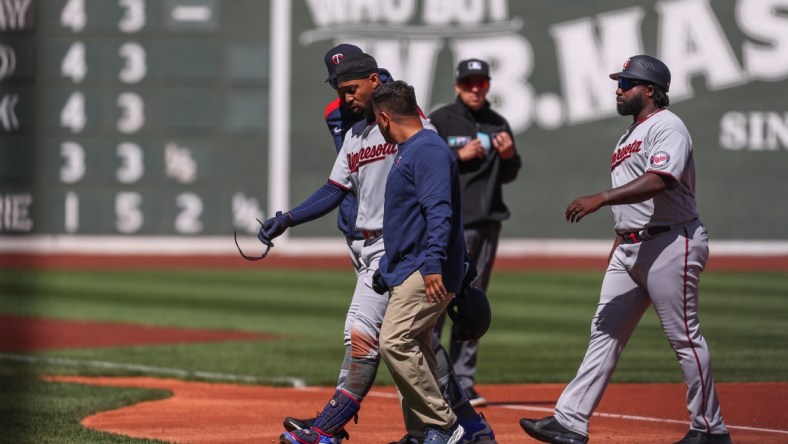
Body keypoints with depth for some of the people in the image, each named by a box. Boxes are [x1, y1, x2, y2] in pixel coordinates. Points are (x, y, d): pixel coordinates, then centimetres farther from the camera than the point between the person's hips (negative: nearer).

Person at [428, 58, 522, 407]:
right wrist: (458, 156, -14)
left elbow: (509, 175, 18)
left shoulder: (498, 124, 13)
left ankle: (463, 380, 9)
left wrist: (509, 155, -3)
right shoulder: (440, 121, 0)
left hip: (487, 222, 5)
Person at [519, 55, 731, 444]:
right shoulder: (630, 136, 20)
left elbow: (657, 181, -28)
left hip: (670, 244, -10)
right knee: (605, 331, 3)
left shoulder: (667, 127, -11)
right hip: (631, 247, 10)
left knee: (684, 337, -3)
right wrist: (617, 248, 19)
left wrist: (600, 199, -32)